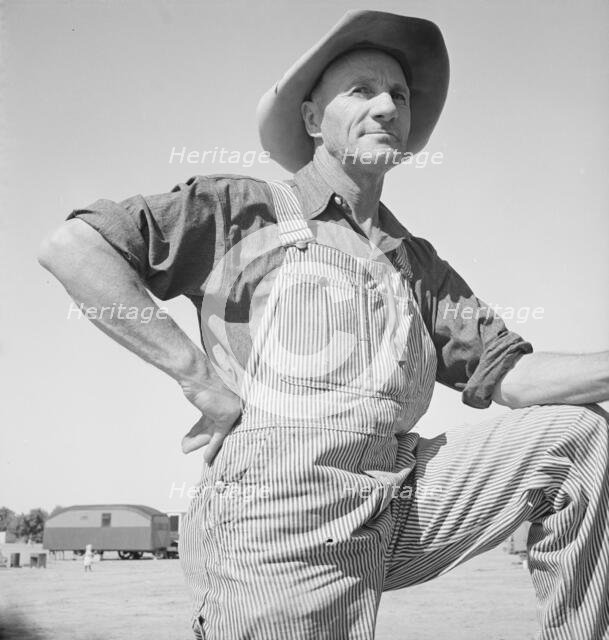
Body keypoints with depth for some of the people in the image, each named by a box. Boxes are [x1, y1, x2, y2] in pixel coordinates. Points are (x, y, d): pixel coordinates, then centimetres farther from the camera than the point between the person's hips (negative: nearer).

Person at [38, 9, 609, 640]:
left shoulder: (418, 263, 22)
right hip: (278, 513, -5)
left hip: (403, 505, 6)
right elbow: (70, 247, -4)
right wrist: (199, 377, -10)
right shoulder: (243, 209, 5)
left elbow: (510, 373, 15)